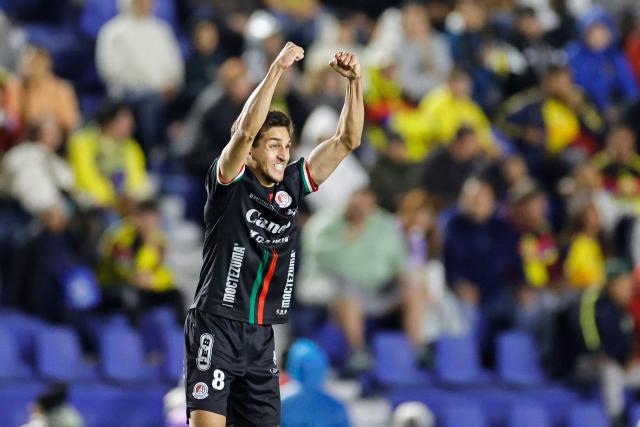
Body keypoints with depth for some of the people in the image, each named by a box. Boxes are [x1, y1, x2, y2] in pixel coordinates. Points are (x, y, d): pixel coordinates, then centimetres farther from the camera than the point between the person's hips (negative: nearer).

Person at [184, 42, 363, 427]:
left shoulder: (292, 186, 7)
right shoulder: (229, 184, -7)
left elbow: (347, 140, 5)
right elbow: (246, 129, -24)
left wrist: (355, 81, -7)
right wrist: (278, 69, -27)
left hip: (261, 336, 6)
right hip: (216, 327, -6)